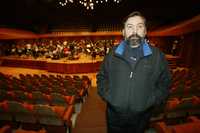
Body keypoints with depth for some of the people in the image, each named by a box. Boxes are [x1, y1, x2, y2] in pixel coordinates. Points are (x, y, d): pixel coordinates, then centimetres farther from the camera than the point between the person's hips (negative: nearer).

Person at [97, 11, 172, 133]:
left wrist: (151, 102, -8)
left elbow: (164, 82, 2)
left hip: (141, 117, 0)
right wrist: (107, 96, -6)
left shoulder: (157, 55, -3)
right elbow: (102, 77, 6)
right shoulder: (113, 53, -2)